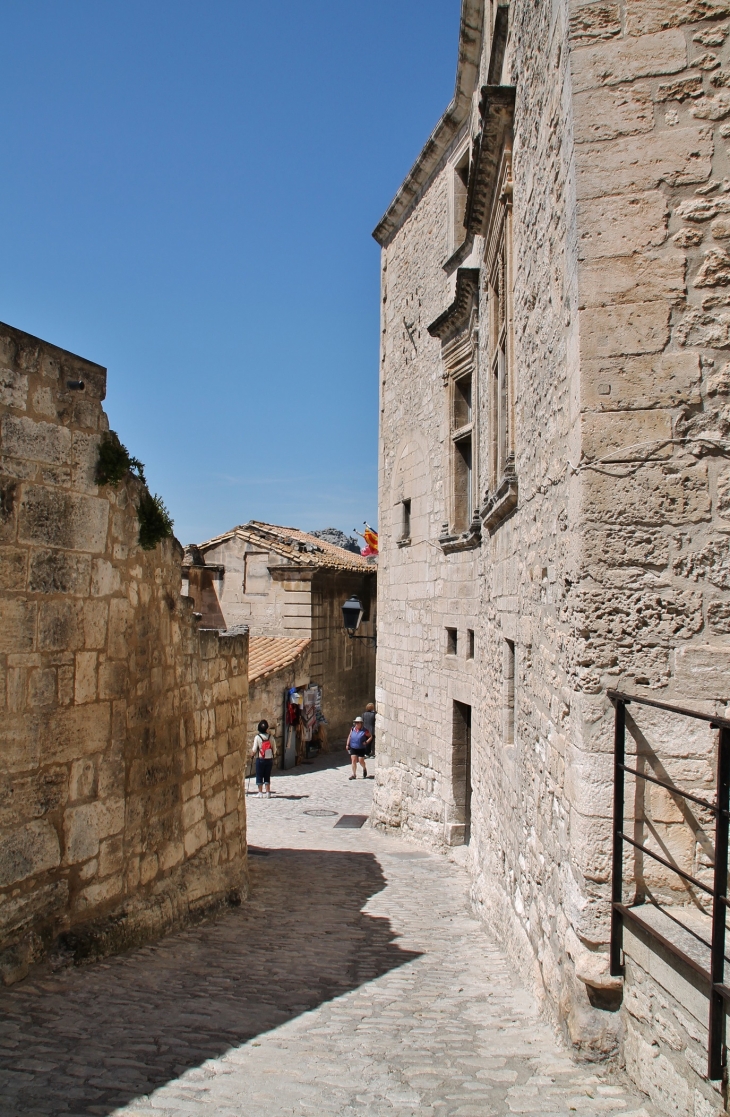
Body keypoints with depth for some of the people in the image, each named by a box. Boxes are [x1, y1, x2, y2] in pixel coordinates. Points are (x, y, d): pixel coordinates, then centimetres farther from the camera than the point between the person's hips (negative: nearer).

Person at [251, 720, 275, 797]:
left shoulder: (257, 737, -10)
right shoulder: (271, 736, -2)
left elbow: (254, 750, -10)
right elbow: (273, 748, 2)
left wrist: (252, 754, 10)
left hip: (260, 759, -3)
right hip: (269, 759, 3)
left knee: (259, 776, 7)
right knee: (267, 776, 12)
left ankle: (260, 793, 6)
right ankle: (268, 792, 11)